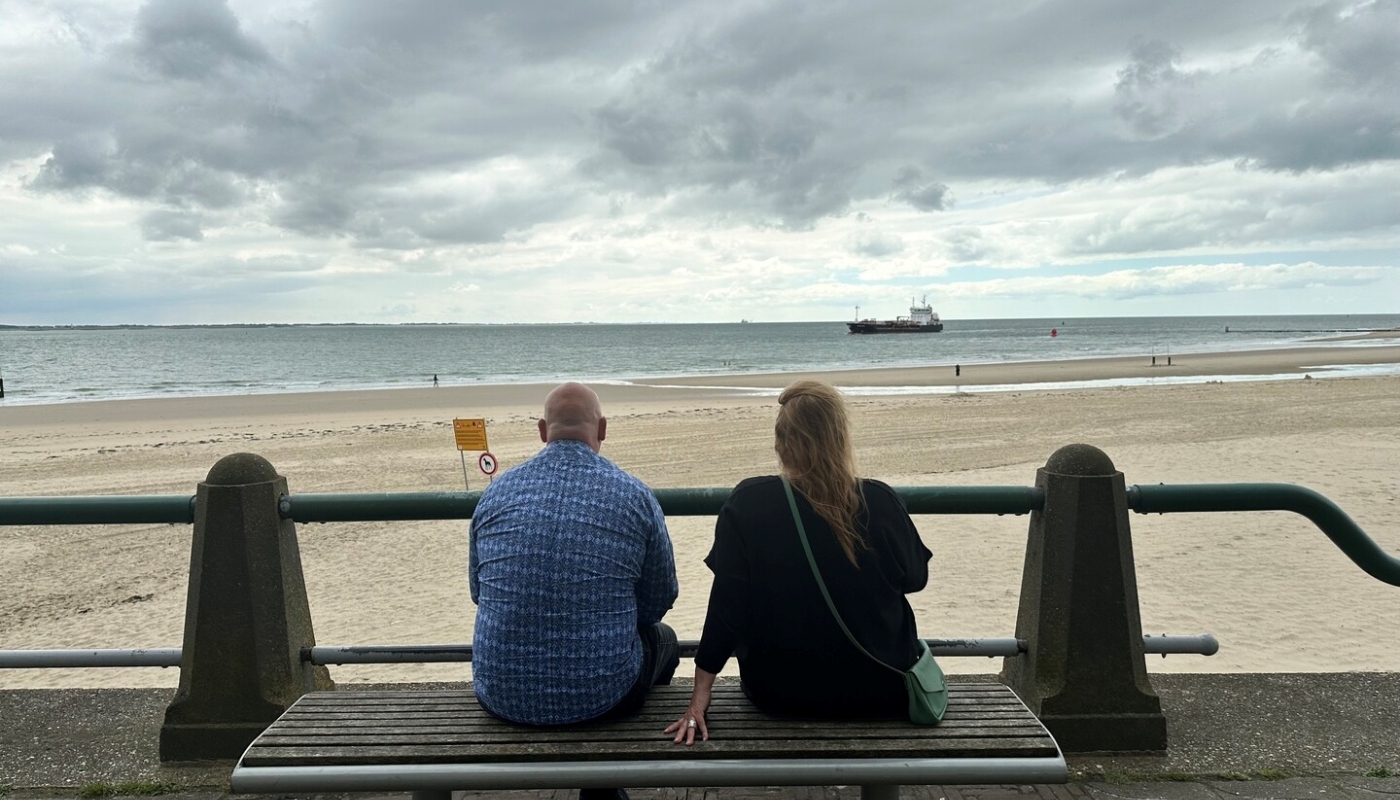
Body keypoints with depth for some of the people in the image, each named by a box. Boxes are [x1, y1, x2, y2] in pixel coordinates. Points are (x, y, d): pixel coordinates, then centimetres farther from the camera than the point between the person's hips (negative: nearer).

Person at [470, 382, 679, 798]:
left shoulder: (495, 492, -2)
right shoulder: (635, 496, -8)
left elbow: (478, 592, 11)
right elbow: (660, 600, 3)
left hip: (503, 695, 3)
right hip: (601, 694, -2)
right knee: (662, 638, 30)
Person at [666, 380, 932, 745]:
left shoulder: (747, 503, -17)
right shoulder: (881, 501, -15)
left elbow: (726, 604, -16)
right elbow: (915, 577, 1)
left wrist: (700, 694, -8)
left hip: (780, 694, 0)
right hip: (881, 694, 0)